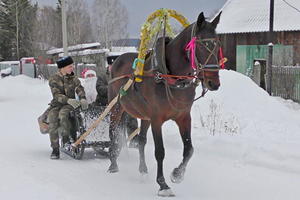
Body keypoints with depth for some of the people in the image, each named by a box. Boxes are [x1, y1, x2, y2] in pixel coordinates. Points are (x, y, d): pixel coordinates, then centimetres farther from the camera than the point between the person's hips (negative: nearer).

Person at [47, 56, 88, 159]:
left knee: (63, 114, -34)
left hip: (70, 104, 0)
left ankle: (65, 138, -22)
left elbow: (79, 89, -4)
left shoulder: (73, 78, 10)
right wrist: (68, 100, -29)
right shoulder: (53, 79, 0)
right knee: (52, 121, -26)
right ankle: (55, 149, -18)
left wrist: (83, 99, -26)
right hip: (57, 104, 0)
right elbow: (57, 95, -12)